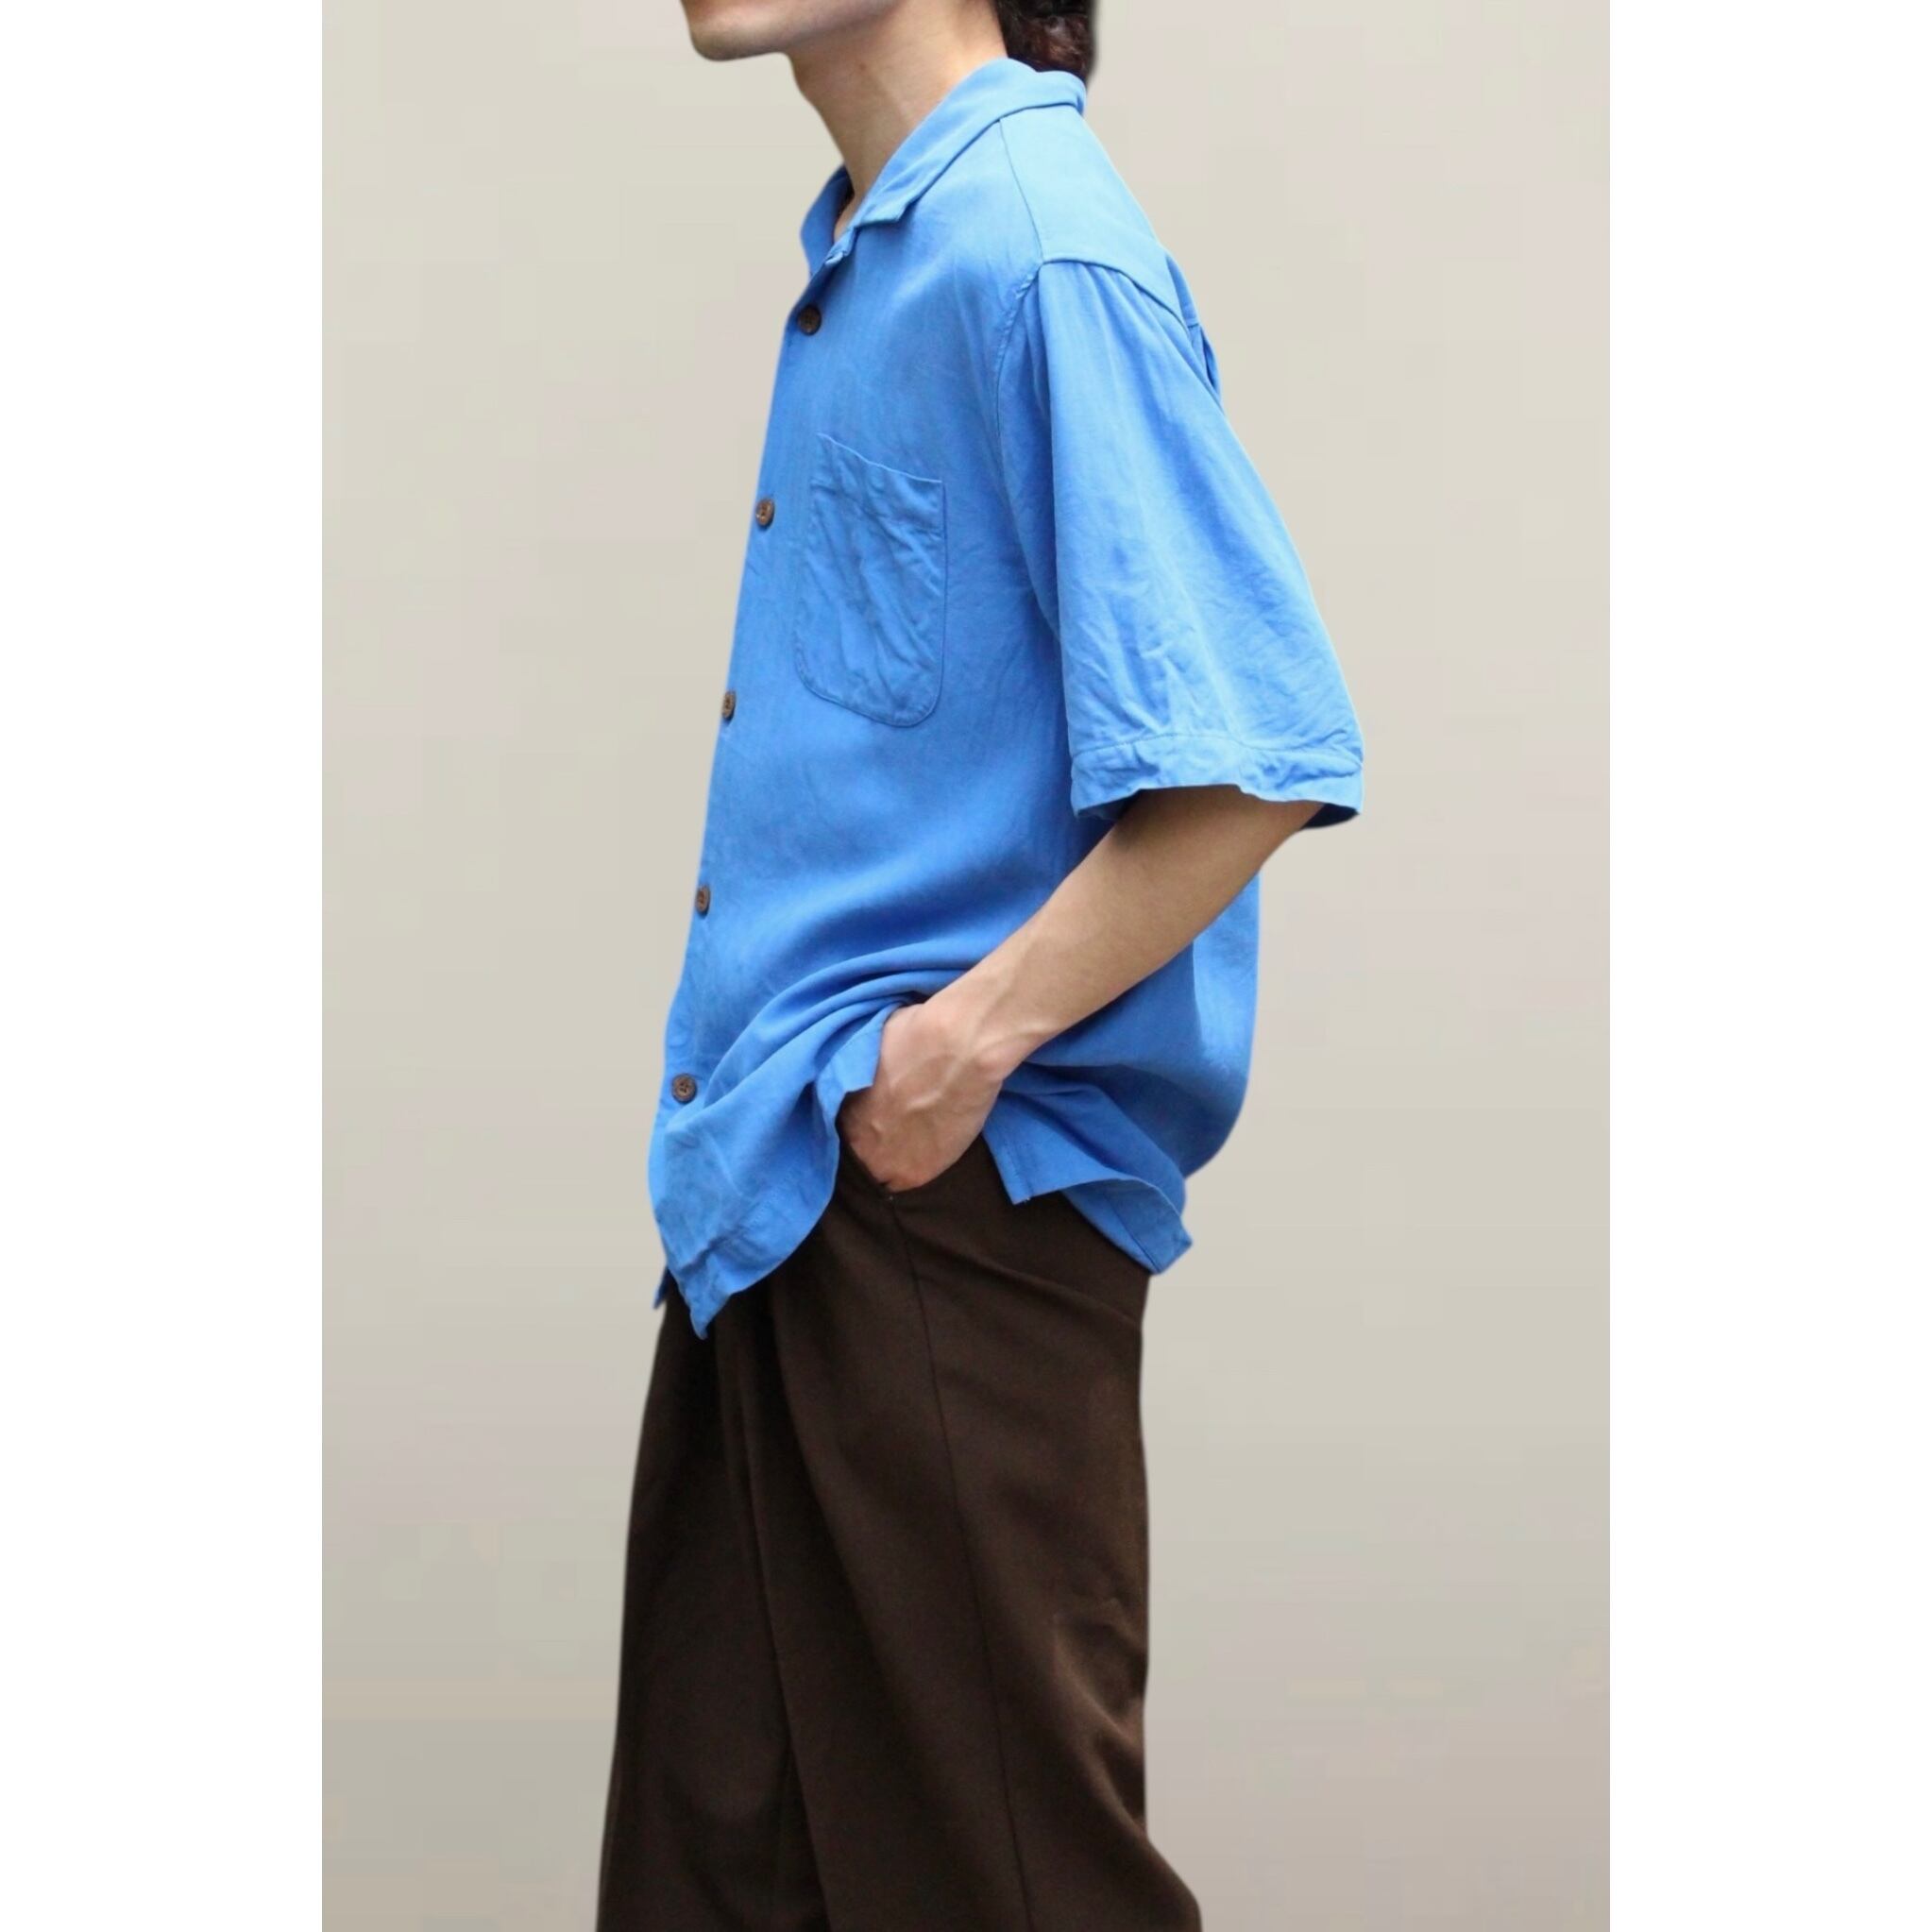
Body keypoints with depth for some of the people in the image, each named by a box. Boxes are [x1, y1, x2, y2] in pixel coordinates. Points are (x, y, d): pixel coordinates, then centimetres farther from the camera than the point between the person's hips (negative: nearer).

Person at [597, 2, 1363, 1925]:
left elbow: (1251, 752, -22)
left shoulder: (1036, 249, -16)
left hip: (955, 1190, -9)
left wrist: (970, 1041, -20)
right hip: (772, 1189, 9)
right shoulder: (862, 252, 14)